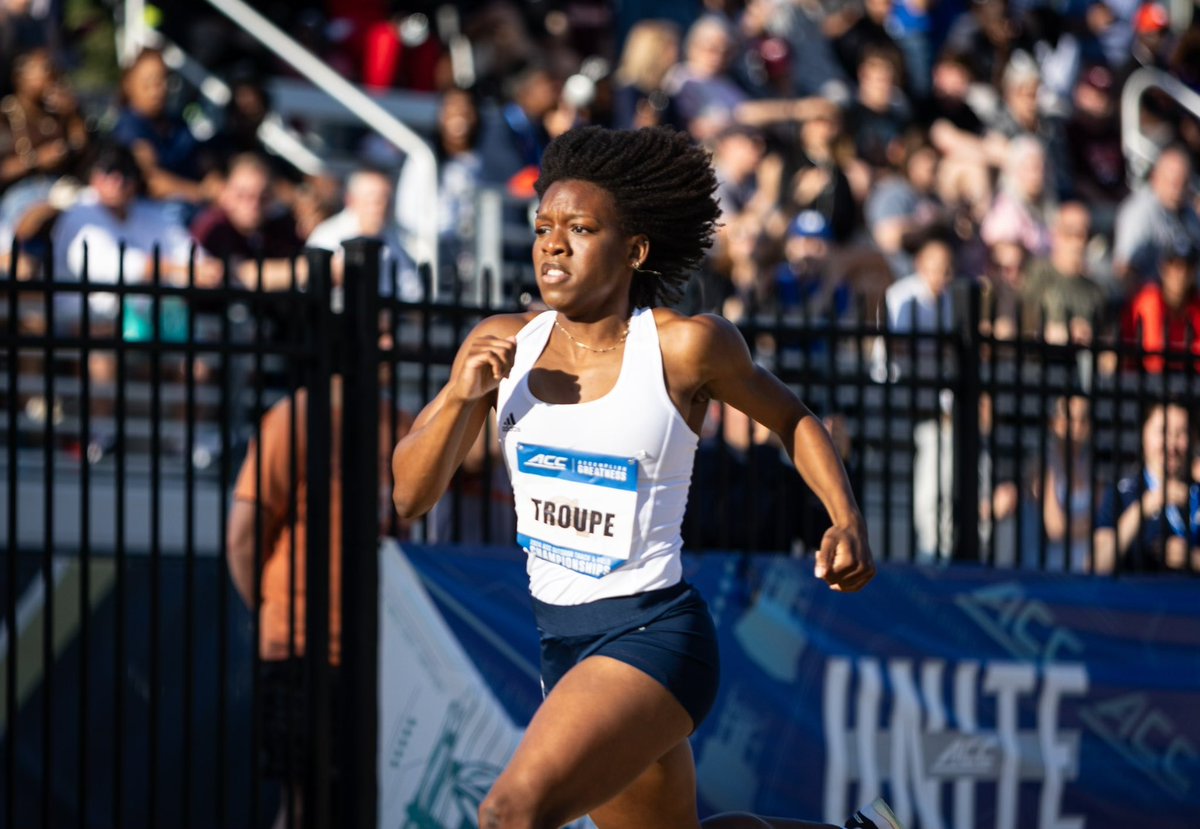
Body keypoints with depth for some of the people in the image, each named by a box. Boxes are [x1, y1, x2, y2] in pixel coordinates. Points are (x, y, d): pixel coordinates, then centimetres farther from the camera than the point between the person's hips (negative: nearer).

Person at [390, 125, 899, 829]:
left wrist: (848, 524, -8)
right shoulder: (503, 345, 0)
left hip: (653, 635, -7)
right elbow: (410, 495, 1)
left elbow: (792, 418, 7)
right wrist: (460, 396, -15)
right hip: (562, 641, 7)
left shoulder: (687, 346, -11)